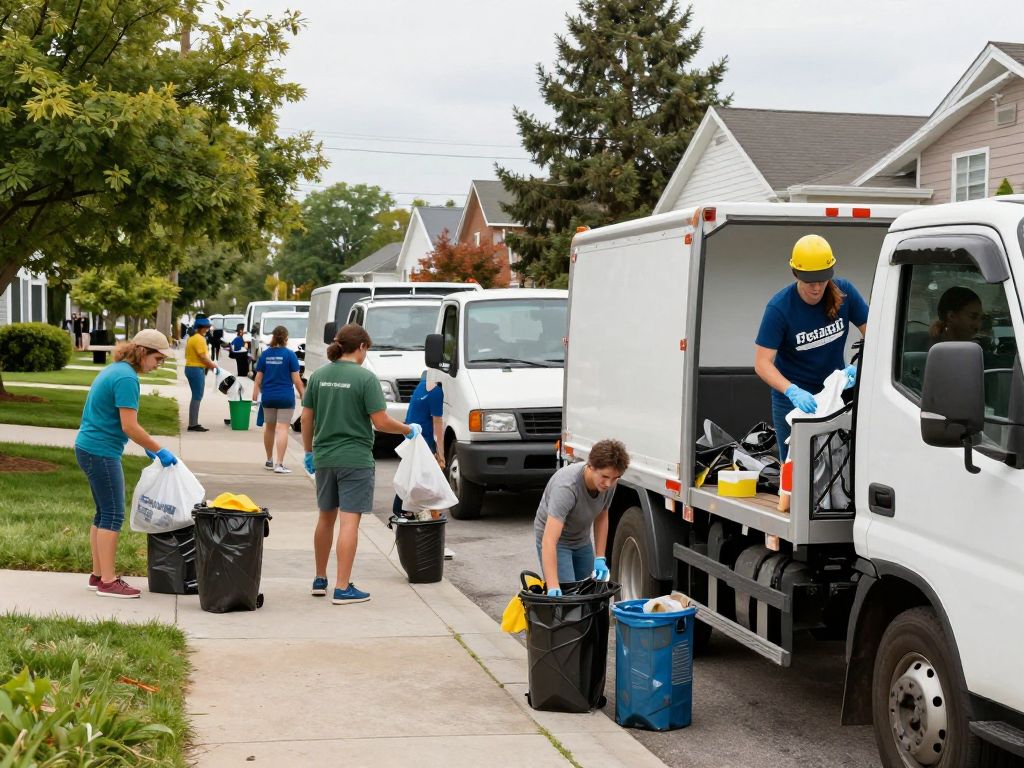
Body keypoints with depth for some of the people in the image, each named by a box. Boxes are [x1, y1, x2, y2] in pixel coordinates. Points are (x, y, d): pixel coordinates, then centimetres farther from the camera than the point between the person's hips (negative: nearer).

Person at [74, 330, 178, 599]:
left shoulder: (115, 370, 14)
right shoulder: (126, 378, -18)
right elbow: (129, 426, -21)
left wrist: (147, 446, 20)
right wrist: (159, 451, -11)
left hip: (90, 448, 10)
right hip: (101, 452, -10)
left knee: (104, 513, 14)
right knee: (113, 514, -6)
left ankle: (98, 575, 20)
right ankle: (108, 582, -3)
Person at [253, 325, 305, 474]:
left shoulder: (265, 354, 2)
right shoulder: (289, 354, -8)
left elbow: (259, 377, 4)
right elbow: (296, 379, -9)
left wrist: (256, 392, 14)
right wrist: (302, 393, 1)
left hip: (268, 396, 4)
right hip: (285, 397, -4)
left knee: (269, 428, 18)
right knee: (282, 428, -5)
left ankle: (269, 460, 30)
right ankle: (279, 464, -11)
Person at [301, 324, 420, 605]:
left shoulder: (318, 376, 4)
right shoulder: (365, 378, -12)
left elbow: (306, 418, 8)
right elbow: (381, 422, -14)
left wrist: (308, 451, 19)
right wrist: (410, 430, 2)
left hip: (323, 458, 6)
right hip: (355, 459, -6)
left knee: (326, 518, 19)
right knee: (349, 521, -3)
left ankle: (320, 580, 30)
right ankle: (343, 588, -3)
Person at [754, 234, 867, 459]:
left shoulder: (844, 291, -10)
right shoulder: (779, 307, -20)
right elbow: (762, 363, -23)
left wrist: (858, 368, -23)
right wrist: (792, 391, -39)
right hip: (791, 397, -3)